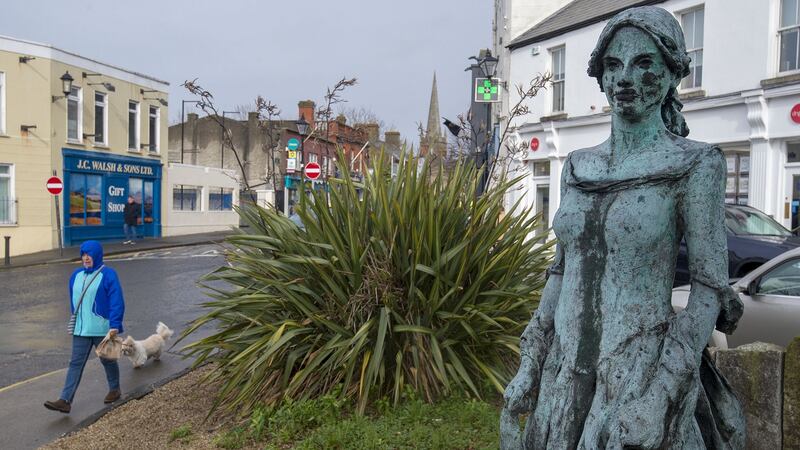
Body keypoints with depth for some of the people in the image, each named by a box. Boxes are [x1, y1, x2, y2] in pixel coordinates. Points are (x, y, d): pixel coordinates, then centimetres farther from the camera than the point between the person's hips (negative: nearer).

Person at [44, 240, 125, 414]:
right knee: (76, 363, 1)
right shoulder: (76, 275, 8)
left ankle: (114, 389, 31)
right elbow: (73, 301, 18)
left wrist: (115, 325, -20)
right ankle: (65, 401, -1)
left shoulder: (108, 275, -11)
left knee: (107, 360, 11)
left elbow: (117, 301, -16)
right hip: (81, 329, 5)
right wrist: (76, 321, 19)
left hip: (102, 329, -5)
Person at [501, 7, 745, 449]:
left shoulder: (695, 164, -7)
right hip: (564, 371, 5)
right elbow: (561, 271, 9)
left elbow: (711, 288, -10)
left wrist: (662, 392, -18)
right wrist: (528, 366, 5)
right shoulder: (578, 166, 5)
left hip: (642, 373, -4)